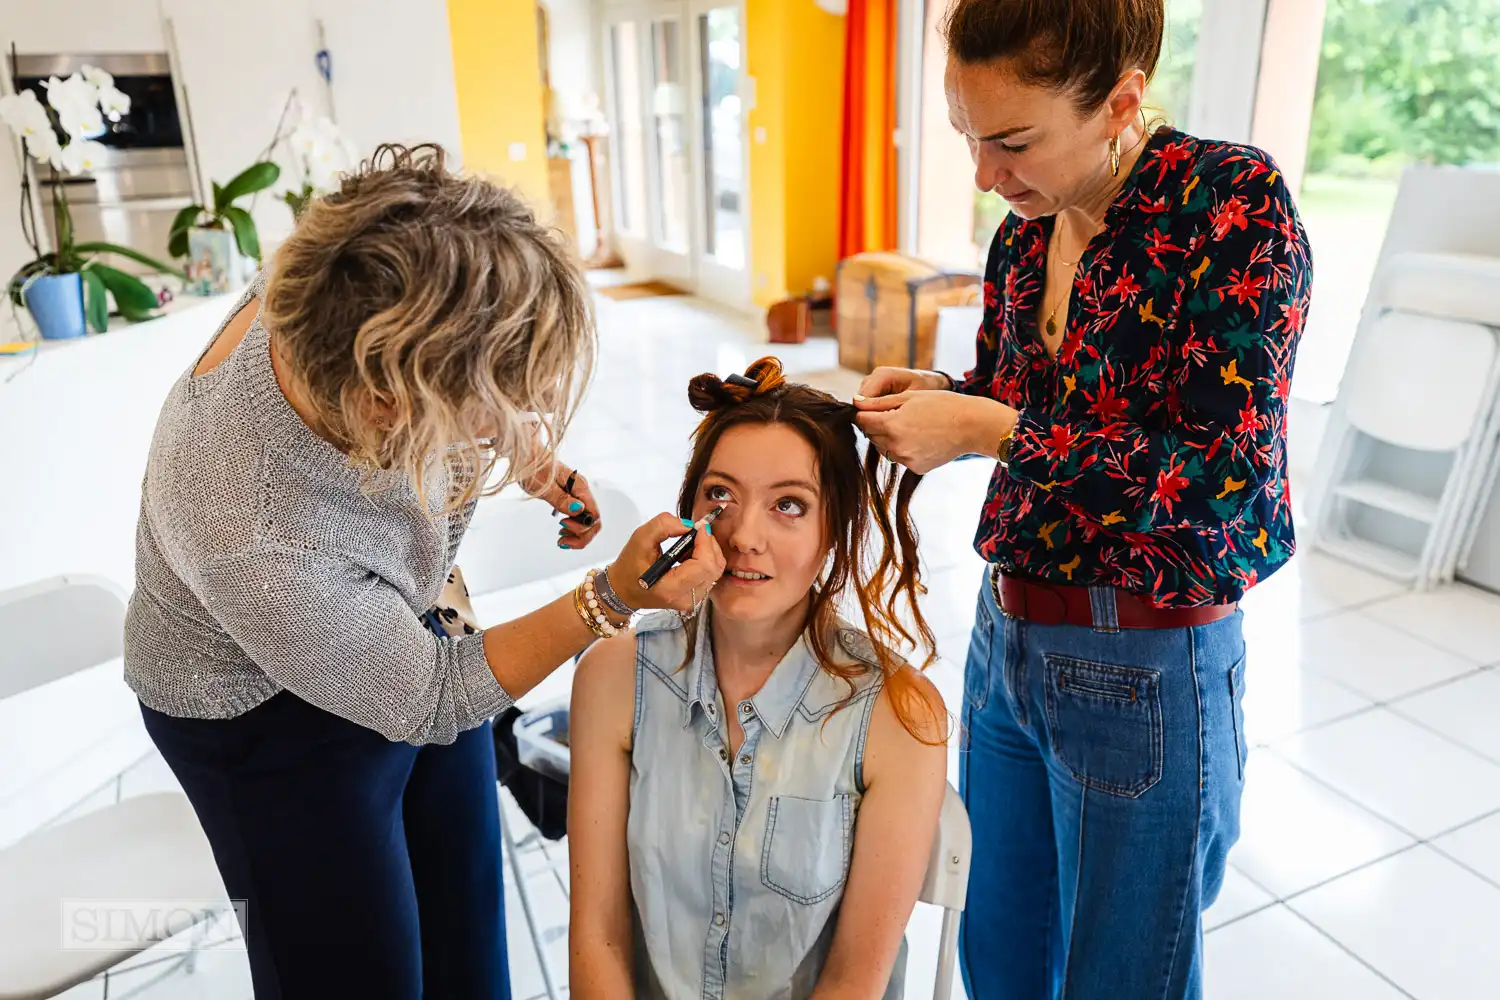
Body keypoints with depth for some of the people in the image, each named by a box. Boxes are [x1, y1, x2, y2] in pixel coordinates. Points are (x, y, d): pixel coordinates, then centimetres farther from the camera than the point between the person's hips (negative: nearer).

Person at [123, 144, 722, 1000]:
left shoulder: (330, 293, -27)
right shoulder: (261, 549, -41)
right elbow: (428, 702, -24)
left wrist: (530, 459, -8)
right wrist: (613, 599, -29)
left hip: (406, 624, 6)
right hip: (274, 714, -5)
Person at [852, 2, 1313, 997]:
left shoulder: (1234, 199, -16)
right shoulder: (1024, 235, 3)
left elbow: (1227, 468, -22)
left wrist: (990, 431, -23)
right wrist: (932, 396, -5)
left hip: (1145, 671, -6)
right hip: (1009, 639, 6)